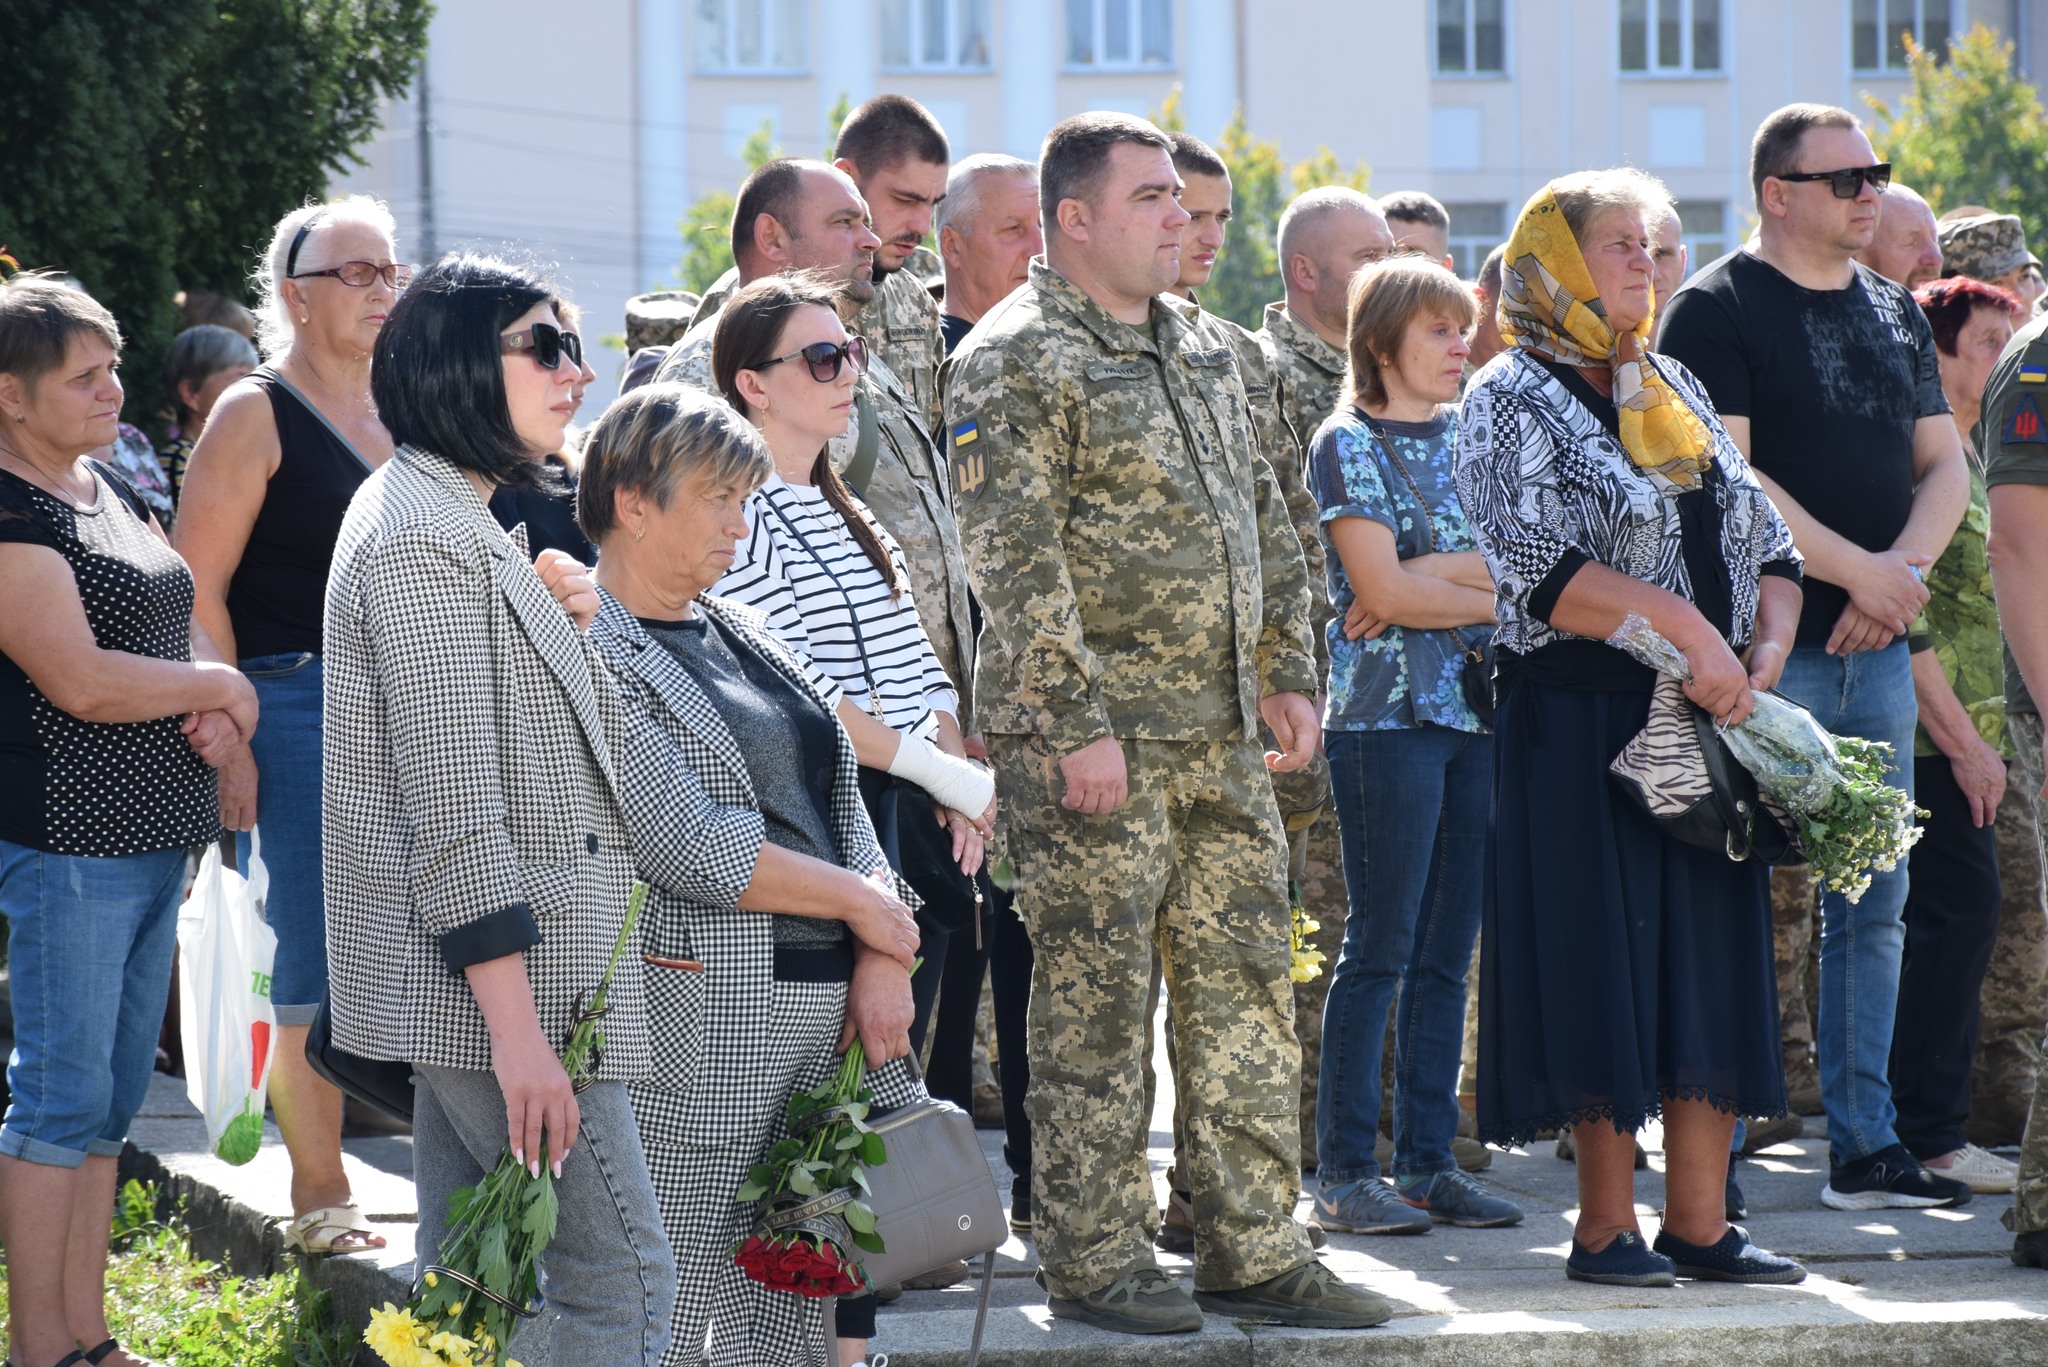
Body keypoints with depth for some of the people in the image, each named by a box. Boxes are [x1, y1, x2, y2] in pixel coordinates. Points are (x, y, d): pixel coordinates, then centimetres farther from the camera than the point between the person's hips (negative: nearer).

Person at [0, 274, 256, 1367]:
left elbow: (180, 622, 18)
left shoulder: (111, 490, 14)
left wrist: (214, 705, -4)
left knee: (111, 1096, 12)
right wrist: (217, 686, -8)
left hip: (154, 828, 9)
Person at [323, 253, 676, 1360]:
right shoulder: (425, 539, -17)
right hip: (501, 975, -11)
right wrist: (517, 1028, -24)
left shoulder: (452, 518, 17)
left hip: (464, 981, 11)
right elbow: (452, 805, -22)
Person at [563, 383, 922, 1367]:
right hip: (698, 1034, -8)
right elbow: (681, 843, -17)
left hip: (822, 1015, 8)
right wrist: (858, 902, -8)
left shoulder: (742, 636, 18)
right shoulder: (589, 653, -8)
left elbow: (840, 800, 16)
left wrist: (880, 963, 1)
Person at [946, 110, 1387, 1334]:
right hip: (1095, 739, -8)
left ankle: (1256, 1250, 15)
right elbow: (1016, 564, -16)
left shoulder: (1204, 351, 16)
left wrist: (1290, 671, 13)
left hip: (1222, 739, 8)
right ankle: (1099, 1264, 5)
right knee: (1096, 1005, -2)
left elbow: (1265, 526, 22)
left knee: (1247, 998, 8)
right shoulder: (1017, 362, -10)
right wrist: (1076, 724, -19)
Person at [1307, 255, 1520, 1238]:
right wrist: (1495, 593, -4)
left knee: (1448, 953, 6)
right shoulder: (1349, 444, -3)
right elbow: (1382, 588, -12)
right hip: (1386, 715, -6)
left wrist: (1428, 572, -10)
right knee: (1381, 947, -6)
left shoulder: (1468, 435, 15)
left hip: (1477, 712, 6)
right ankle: (1344, 1172, -2)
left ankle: (1429, 1162, 10)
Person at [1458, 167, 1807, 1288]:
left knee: (1711, 963, 4)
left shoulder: (1675, 395, 16)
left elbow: (1766, 548, 16)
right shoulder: (1513, 404, -4)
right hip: (1579, 725, -6)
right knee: (1604, 964, -5)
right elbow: (1536, 569, -17)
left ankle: (1699, 1222, 8)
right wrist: (1685, 630, -22)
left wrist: (1763, 653, -3)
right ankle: (1606, 1226, 2)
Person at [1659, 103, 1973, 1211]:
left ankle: (1864, 1145, 14)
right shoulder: (1717, 310, -6)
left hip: (1876, 649, 7)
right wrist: (1858, 569, -16)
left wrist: (1904, 569, -5)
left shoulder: (1895, 314, 16)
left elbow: (1944, 465, 15)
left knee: (1874, 902, 8)